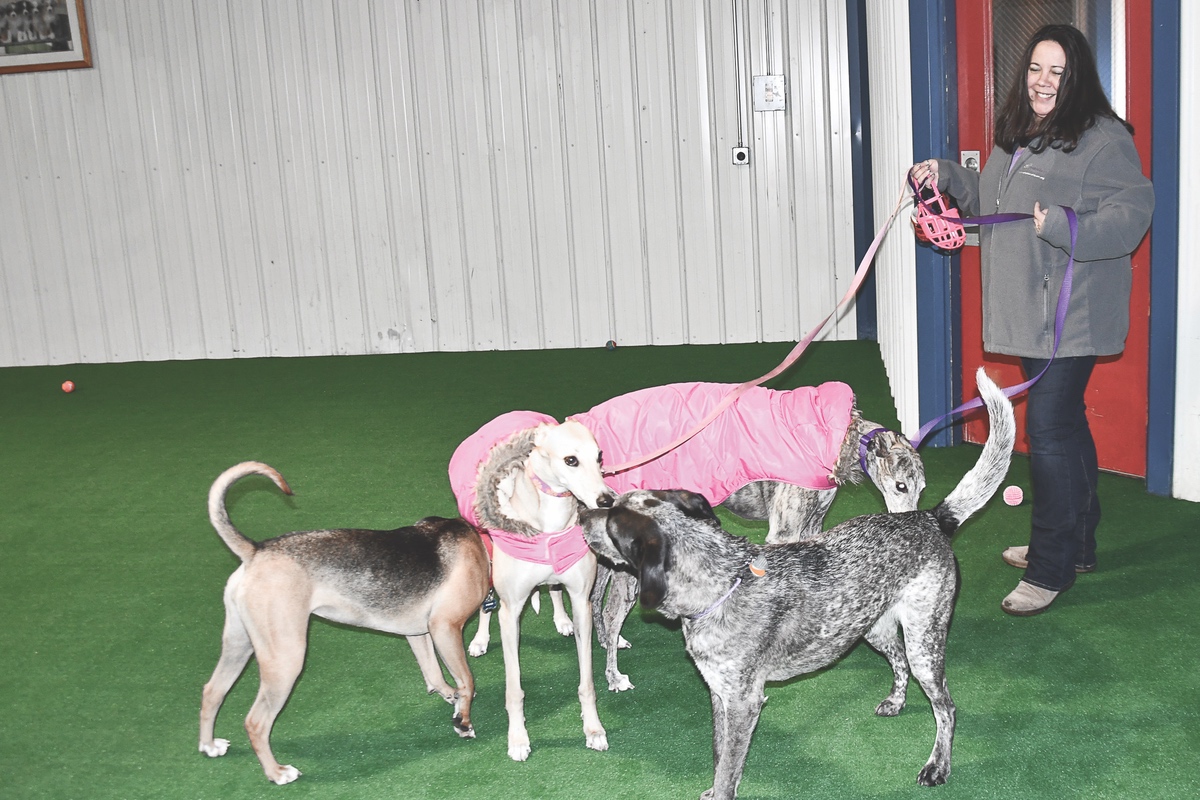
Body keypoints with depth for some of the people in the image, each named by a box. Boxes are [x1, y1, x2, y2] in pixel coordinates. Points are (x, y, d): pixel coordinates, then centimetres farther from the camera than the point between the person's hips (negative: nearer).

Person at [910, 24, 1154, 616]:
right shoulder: (1016, 135, 16)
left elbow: (1132, 214, -20)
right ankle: (1077, 544, 31)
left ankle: (1050, 567, 2)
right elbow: (992, 206, 29)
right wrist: (949, 177, 15)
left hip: (1073, 316, -9)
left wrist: (1066, 227, -34)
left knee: (1049, 428, -9)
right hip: (1029, 312, 9)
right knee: (1065, 423, 17)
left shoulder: (1103, 138, -11)